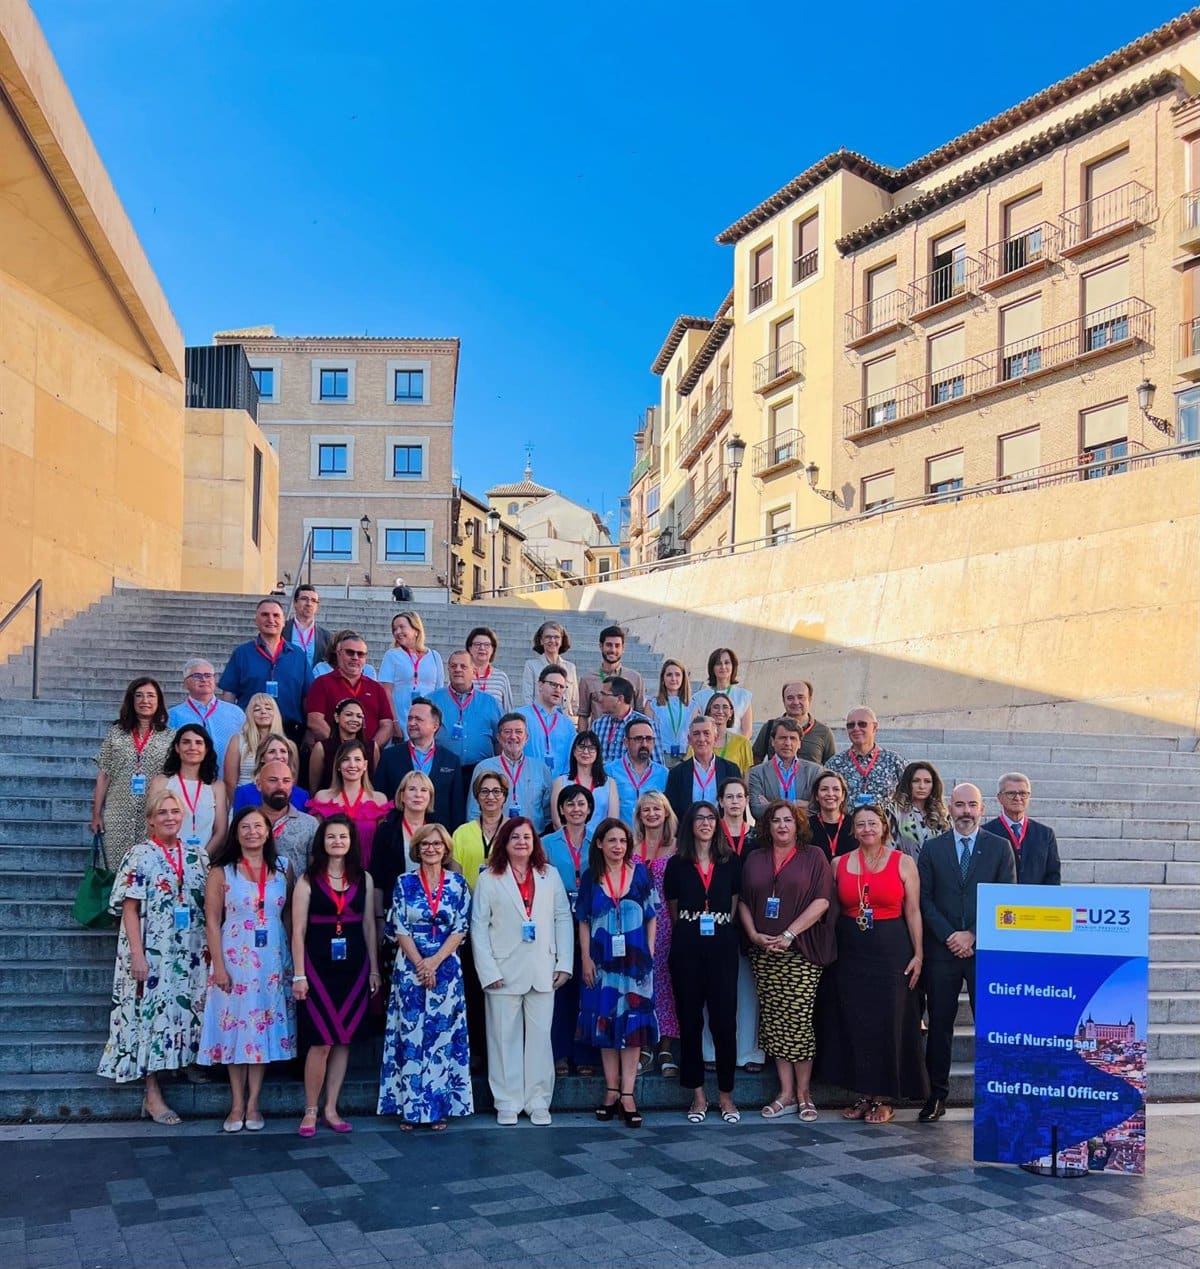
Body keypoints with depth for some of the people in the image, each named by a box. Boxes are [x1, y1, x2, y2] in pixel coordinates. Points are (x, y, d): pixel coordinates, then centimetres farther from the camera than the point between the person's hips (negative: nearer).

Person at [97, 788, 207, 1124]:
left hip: (190, 954, 4)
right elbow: (129, 909, -9)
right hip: (152, 954, -4)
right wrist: (138, 955, -15)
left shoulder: (195, 856, 8)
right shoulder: (140, 856, -6)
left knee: (187, 1010, 8)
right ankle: (152, 1093, 5)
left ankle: (187, 1063, 22)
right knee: (151, 1013, -1)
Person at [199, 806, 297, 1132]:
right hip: (234, 958, -2)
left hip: (273, 959, 2)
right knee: (235, 1026, 3)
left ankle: (253, 1103, 14)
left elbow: (289, 914, 8)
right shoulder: (221, 871, -2)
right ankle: (237, 1104, 13)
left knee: (264, 1027, 5)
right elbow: (212, 921, -4)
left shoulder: (282, 867, 5)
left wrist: (293, 957, 3)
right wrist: (218, 966, -10)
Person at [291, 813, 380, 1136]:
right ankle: (310, 1111, 10)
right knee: (321, 1042, -4)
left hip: (354, 965, 3)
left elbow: (369, 926, 11)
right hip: (318, 965, -3)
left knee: (344, 1040, 7)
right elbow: (298, 931, -3)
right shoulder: (308, 880, -2)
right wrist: (299, 975, -8)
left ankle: (331, 1108, 18)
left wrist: (374, 969, 9)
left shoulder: (363, 878, 7)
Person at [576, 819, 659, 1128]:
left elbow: (652, 916, 4)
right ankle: (612, 1091, 14)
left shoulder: (640, 873, 1)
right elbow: (583, 921, 5)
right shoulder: (590, 877, 3)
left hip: (635, 960, -1)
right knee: (605, 1022, 5)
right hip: (602, 960, 1)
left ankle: (627, 1094, 2)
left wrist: (649, 953, -2)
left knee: (632, 1023, -1)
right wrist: (585, 958, -3)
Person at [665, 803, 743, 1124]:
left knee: (724, 1019, -2)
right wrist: (687, 932, 10)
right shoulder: (676, 864, 6)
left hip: (722, 946, 0)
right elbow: (672, 910, 12)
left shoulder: (731, 862, 6)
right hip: (687, 947, 0)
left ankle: (726, 1094, 11)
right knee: (690, 1019, 4)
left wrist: (723, 928, 6)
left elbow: (735, 904, 11)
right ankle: (697, 1094, 13)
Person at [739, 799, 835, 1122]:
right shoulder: (754, 859, 13)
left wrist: (789, 934, -13)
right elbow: (743, 901, 12)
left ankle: (803, 1092, 7)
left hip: (801, 951, -3)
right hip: (763, 952, 4)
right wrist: (754, 935, -4)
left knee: (798, 1019, -6)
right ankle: (786, 1093, 11)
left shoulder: (813, 856, 3)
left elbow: (822, 900, -7)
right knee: (772, 1020, 3)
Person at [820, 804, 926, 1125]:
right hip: (851, 953, 3)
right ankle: (863, 1095, 16)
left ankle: (884, 1097, 12)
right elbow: (833, 910, 12)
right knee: (854, 1023, 5)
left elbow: (913, 911, -1)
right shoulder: (839, 864, 6)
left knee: (889, 1022, 1)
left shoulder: (903, 863, 0)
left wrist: (918, 954, -6)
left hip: (892, 951, -2)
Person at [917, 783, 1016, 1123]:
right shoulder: (932, 848, 7)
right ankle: (936, 1096, 13)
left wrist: (973, 935, -9)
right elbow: (924, 899, 3)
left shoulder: (1000, 847, 5)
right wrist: (949, 936, -9)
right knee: (939, 1025, 5)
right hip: (942, 950, 1)